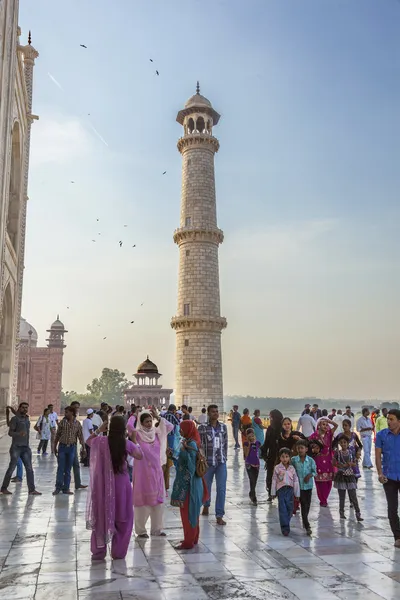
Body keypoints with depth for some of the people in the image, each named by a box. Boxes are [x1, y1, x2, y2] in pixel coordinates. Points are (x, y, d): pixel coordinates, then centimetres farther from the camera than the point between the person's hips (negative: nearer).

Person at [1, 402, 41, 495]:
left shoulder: (27, 419, 14)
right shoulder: (15, 419, -7)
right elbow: (10, 432, -15)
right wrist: (19, 433, -32)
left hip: (26, 447, 6)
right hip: (16, 447, -6)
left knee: (29, 469, 1)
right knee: (11, 468, -1)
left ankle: (32, 489, 2)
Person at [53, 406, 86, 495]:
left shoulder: (77, 423, 1)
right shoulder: (62, 422, 0)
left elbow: (80, 436, 2)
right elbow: (57, 435, 5)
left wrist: (84, 448, -2)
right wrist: (55, 447, 5)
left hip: (72, 448, 1)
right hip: (62, 447, -1)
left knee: (68, 469, 7)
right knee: (61, 468, 0)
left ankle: (66, 488, 14)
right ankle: (58, 487, 9)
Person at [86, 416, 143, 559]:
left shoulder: (101, 441, -10)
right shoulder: (127, 443, -11)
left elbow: (87, 441, 12)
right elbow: (140, 456, 6)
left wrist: (98, 430, 8)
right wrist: (134, 440, 11)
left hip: (104, 484, 1)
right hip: (121, 483, 0)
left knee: (101, 517, 15)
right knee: (123, 518, 14)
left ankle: (98, 551, 20)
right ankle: (118, 552, 19)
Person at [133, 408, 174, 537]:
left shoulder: (156, 433, 5)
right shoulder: (137, 434, -8)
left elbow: (170, 426, 3)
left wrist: (158, 417, -3)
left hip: (156, 471, 5)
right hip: (143, 471, -5)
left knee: (158, 499, 10)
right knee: (142, 499, 2)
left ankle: (157, 528, 22)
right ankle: (140, 530, 13)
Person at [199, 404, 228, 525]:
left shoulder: (223, 427, 4)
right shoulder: (202, 428, -7)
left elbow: (225, 443, 11)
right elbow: (198, 445, -4)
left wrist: (225, 457, 9)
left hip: (221, 462, 2)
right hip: (208, 462, -1)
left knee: (221, 488, -6)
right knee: (206, 486, 15)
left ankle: (219, 516, -1)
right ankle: (206, 505, 44)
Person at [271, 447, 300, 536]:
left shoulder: (292, 468, 3)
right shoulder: (277, 468, -2)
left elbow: (296, 481, 6)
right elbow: (274, 481, 1)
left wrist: (297, 494, 6)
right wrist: (273, 492, 2)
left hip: (290, 490, 2)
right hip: (281, 490, -2)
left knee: (290, 509, 7)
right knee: (283, 509, -6)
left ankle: (286, 524, 26)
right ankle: (285, 527, -3)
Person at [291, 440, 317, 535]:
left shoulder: (311, 460, -5)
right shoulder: (294, 460, -7)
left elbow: (314, 472, 2)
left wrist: (310, 475, -16)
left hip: (308, 485, 2)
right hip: (299, 485, -2)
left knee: (307, 504, 12)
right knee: (303, 505, -4)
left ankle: (304, 521, 35)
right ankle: (307, 526, -1)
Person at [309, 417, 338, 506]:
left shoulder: (329, 434, 1)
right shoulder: (314, 435, -7)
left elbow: (336, 425, -9)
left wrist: (328, 420, -15)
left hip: (328, 460, 3)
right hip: (318, 460, -3)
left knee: (328, 481, 5)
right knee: (320, 481, 0)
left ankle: (325, 499, 21)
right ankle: (322, 500, 13)